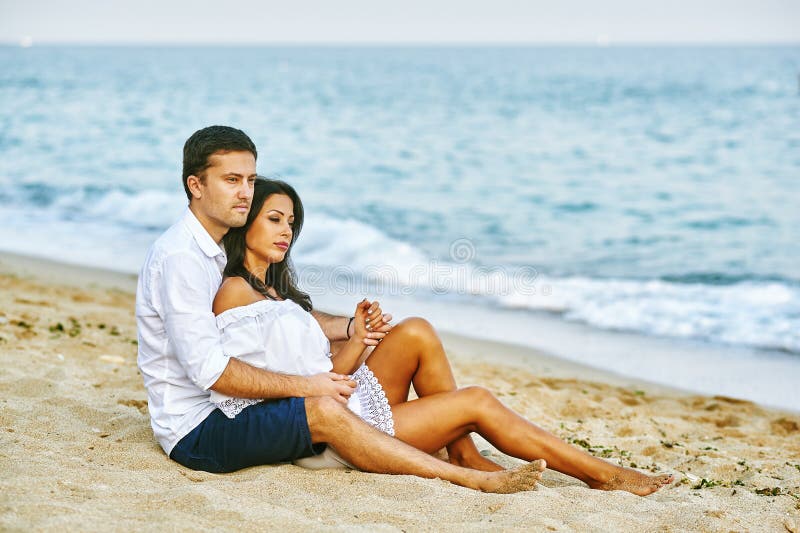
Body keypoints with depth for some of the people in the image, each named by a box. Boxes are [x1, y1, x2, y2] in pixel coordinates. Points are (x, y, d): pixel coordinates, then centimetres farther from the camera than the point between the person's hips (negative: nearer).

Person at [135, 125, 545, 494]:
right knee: (323, 411, -32)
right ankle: (475, 480, -28)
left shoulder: (217, 250, 12)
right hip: (195, 433, -10)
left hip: (223, 411, 10)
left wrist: (345, 327, 2)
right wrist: (304, 386, -20)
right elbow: (209, 370, -25)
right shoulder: (180, 258, -18)